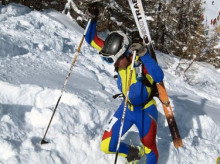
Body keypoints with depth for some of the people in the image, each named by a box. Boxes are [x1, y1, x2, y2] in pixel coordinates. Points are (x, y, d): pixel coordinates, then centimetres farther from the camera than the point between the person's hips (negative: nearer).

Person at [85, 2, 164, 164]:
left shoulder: (142, 61, -29)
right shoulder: (118, 55, -13)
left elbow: (158, 77, -49)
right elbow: (92, 40, -6)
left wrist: (144, 54, -56)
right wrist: (93, 19, -20)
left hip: (145, 111, -5)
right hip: (126, 108, 5)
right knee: (106, 146, 2)